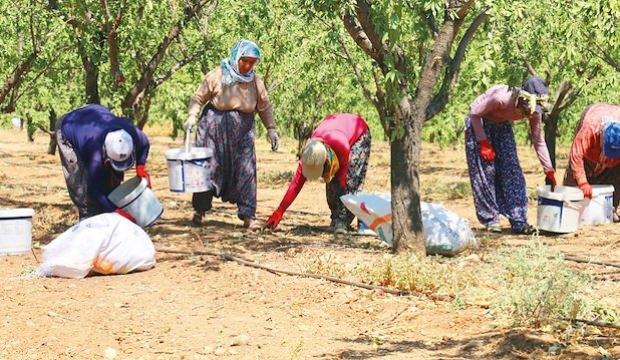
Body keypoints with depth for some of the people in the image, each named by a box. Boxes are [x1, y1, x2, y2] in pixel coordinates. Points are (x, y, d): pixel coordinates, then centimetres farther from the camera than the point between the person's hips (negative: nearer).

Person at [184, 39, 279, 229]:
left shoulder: (255, 81, 2)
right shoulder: (216, 76, -7)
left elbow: (264, 106, 11)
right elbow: (198, 98, -1)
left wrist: (271, 128, 2)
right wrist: (192, 116, -16)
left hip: (242, 130, 2)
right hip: (215, 127, -2)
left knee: (245, 171, -2)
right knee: (208, 168, 3)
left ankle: (248, 215, 4)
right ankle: (199, 211, 18)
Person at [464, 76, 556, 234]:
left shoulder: (534, 112, -20)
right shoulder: (501, 98, -37)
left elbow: (538, 141, -9)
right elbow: (474, 113, -24)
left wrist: (549, 170, -10)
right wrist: (483, 142, -25)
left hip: (502, 125, 5)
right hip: (479, 123, -5)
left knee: (512, 171, -5)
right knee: (486, 173, -8)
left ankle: (519, 221, -5)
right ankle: (490, 220, 3)